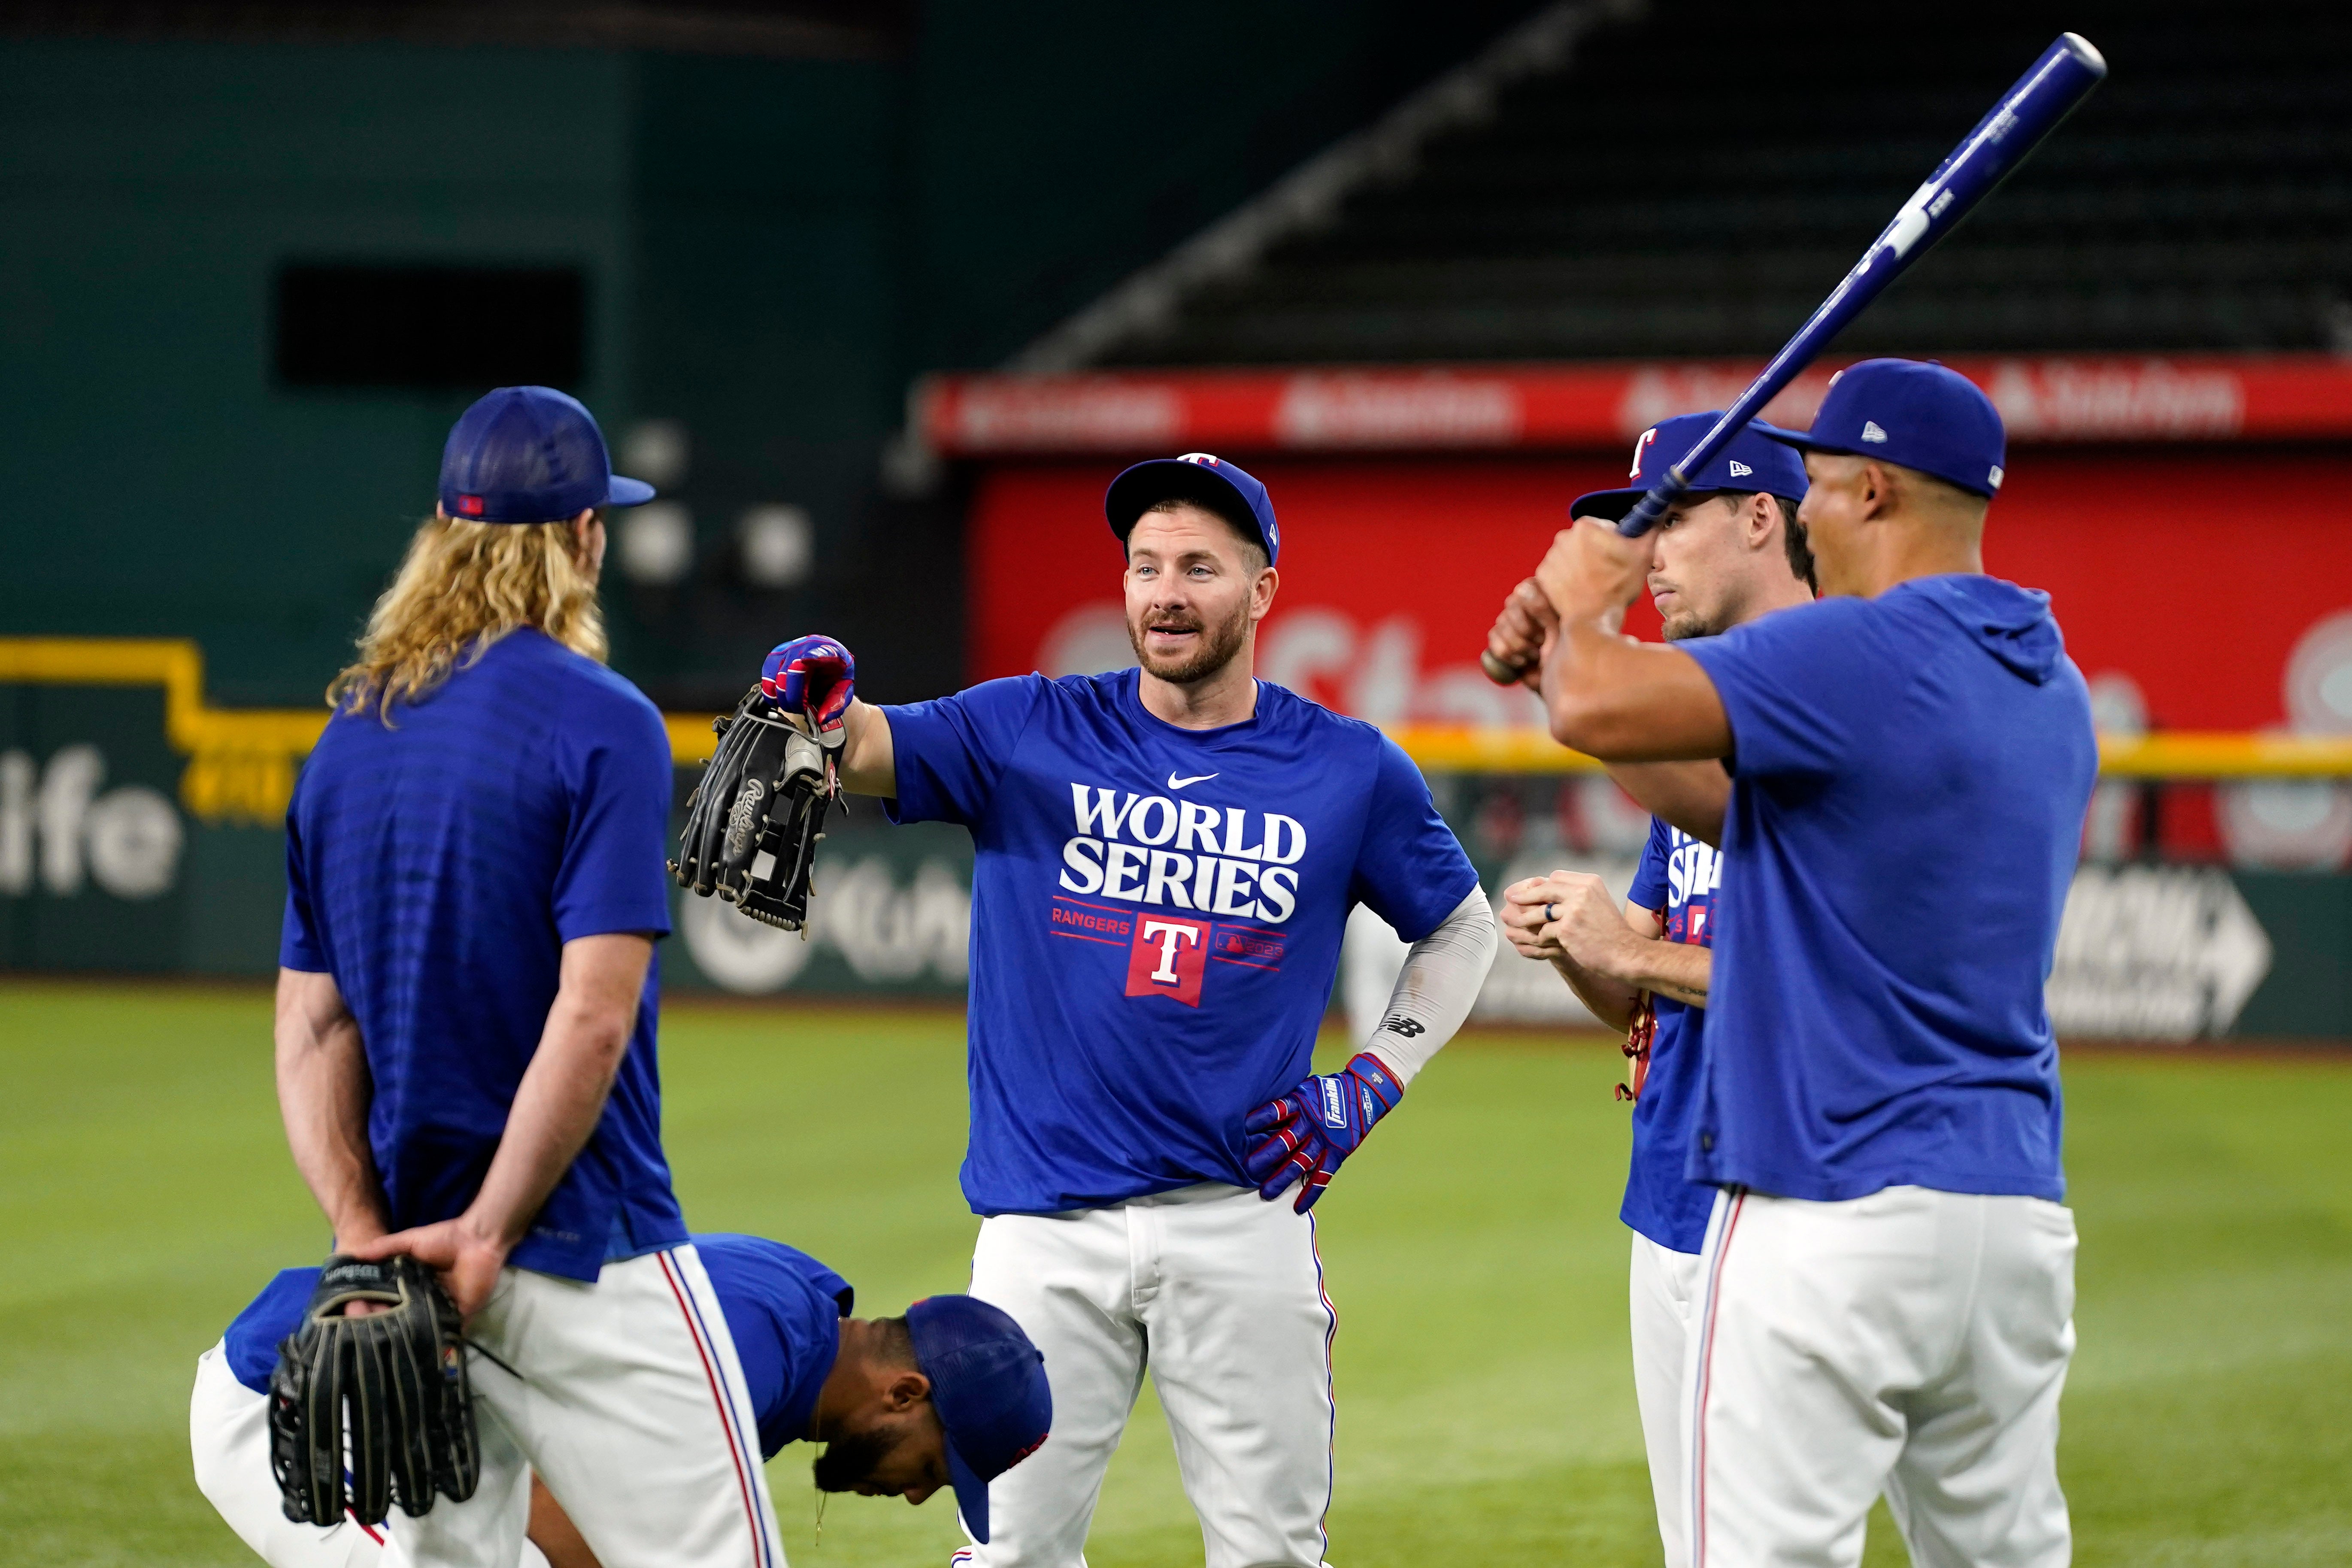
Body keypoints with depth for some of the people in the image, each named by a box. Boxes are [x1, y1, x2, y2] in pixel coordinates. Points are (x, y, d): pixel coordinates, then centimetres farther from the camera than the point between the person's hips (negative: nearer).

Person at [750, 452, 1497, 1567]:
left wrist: (1367, 1090, 5)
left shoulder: (1349, 773, 5)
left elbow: (1460, 928, 18)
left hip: (1243, 1217, 0)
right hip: (1046, 1224, 0)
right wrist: (818, 706, -35)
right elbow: (869, 750, -11)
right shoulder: (1032, 735, 3)